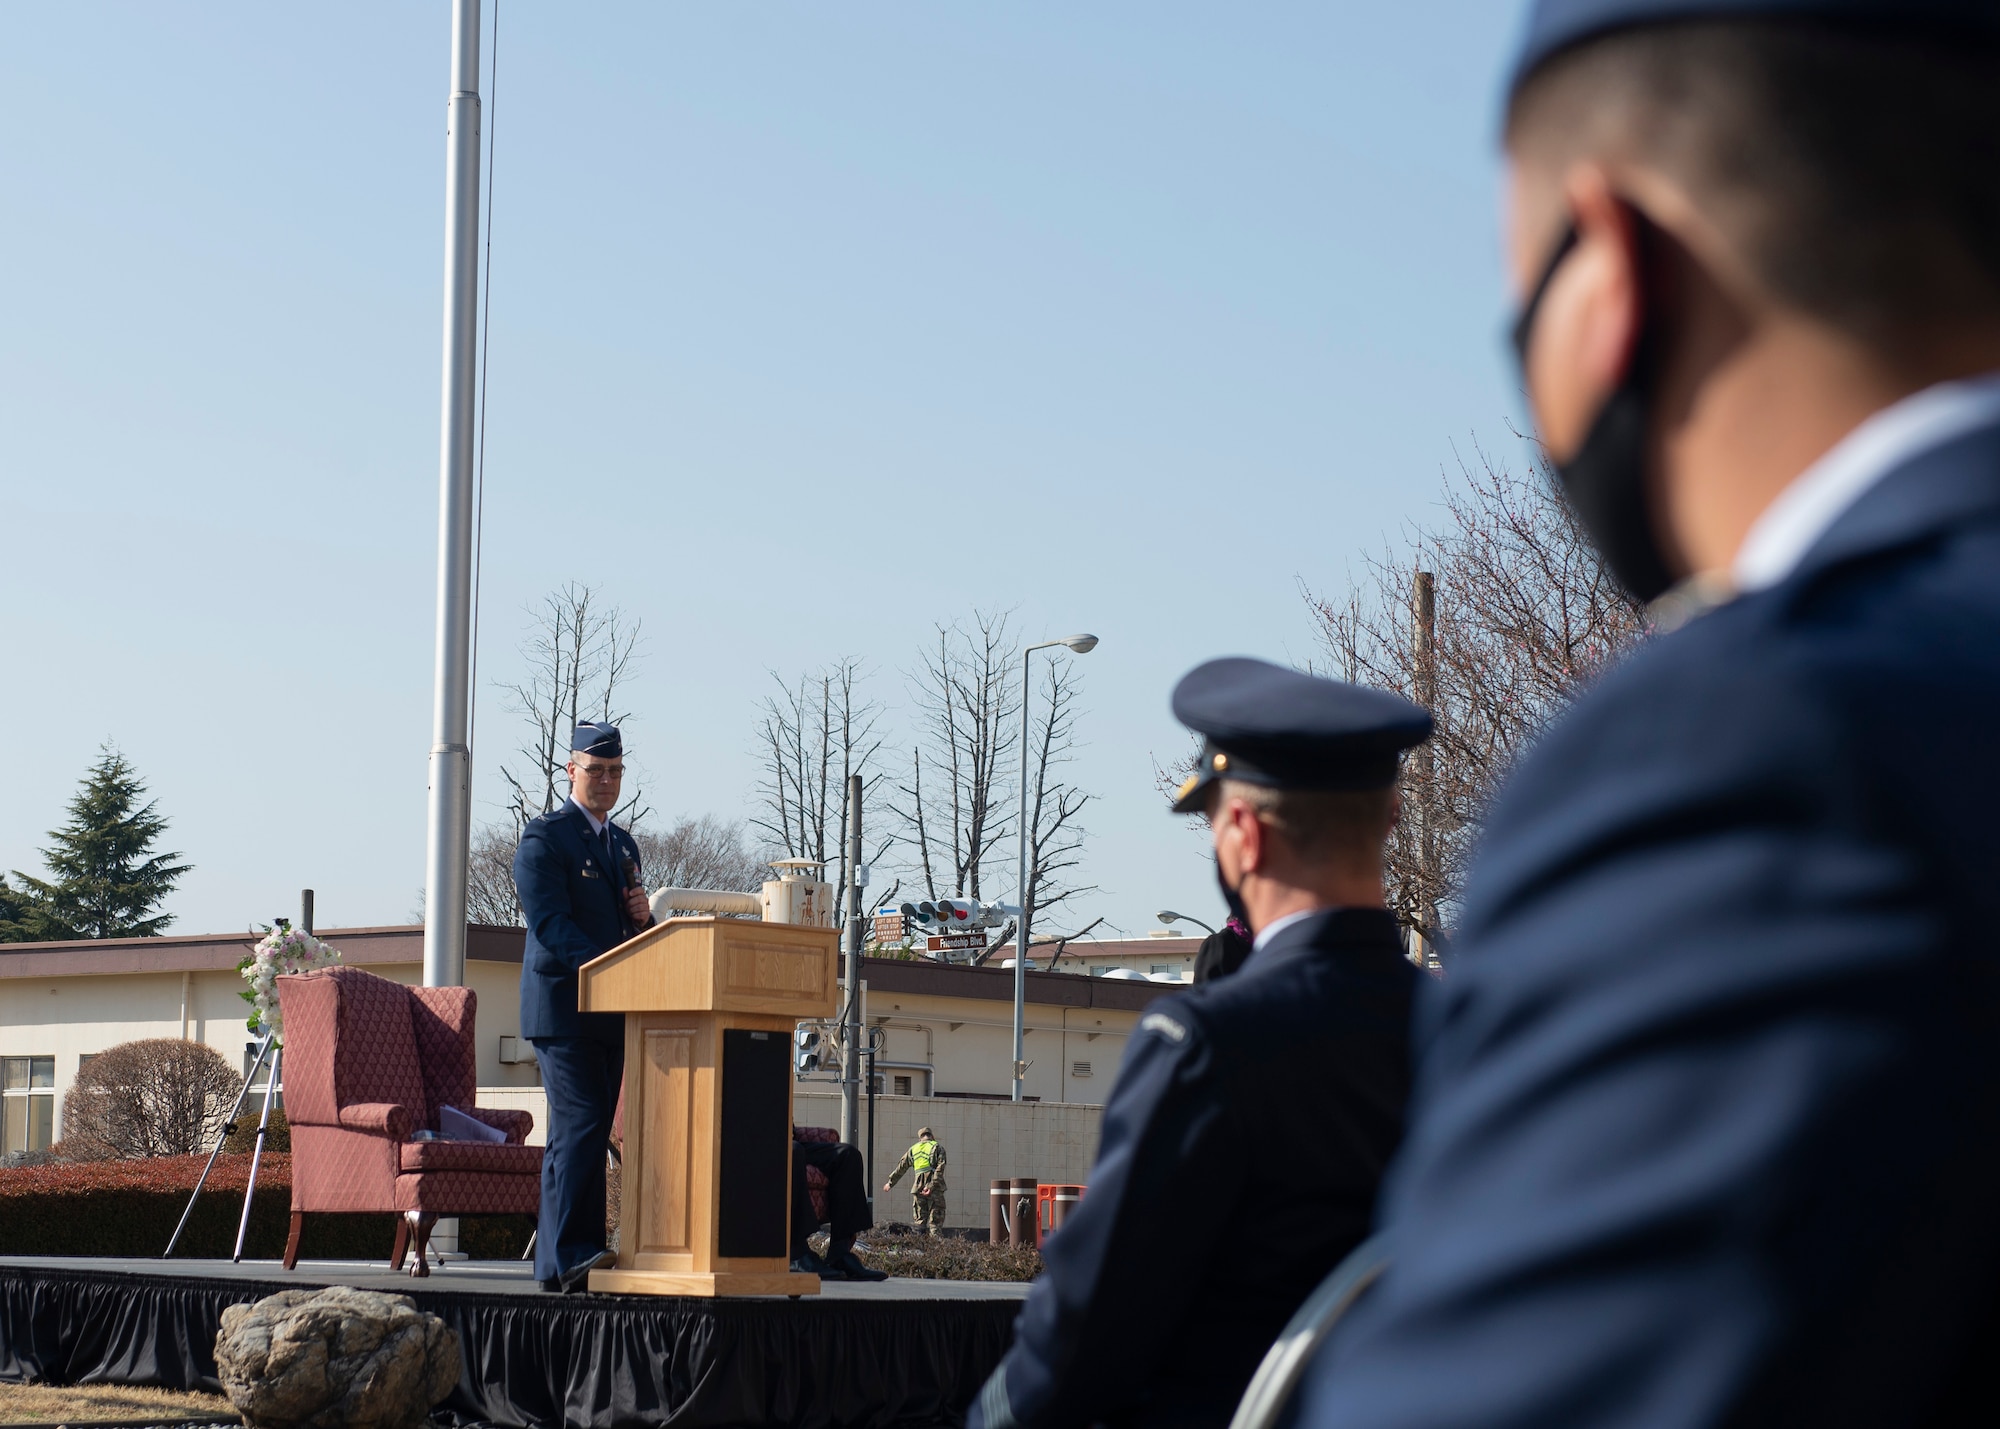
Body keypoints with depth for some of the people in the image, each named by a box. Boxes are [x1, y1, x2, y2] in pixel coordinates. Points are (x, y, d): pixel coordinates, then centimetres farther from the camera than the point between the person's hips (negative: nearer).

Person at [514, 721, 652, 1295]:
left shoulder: (623, 844, 21)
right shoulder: (543, 839, -4)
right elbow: (550, 924, -15)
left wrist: (644, 917, 0)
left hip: (612, 1012, 8)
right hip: (563, 1006, -8)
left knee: (583, 1134, 6)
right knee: (581, 1127, -16)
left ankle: (557, 1258, 8)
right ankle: (570, 1254, -18)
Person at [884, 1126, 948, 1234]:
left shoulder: (913, 1149, 15)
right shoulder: (938, 1148, 3)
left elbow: (900, 1168, 21)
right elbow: (939, 1169, -11)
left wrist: (890, 1183, 33)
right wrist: (931, 1186, -17)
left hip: (918, 1189, 3)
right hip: (935, 1191, -3)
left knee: (919, 1221, 10)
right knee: (935, 1222, -2)